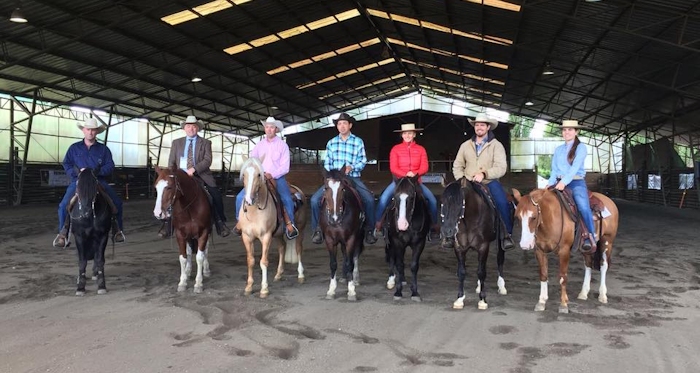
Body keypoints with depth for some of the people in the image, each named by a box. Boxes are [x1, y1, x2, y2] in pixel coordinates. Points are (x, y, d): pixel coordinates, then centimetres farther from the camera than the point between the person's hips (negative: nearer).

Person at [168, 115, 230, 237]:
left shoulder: (205, 143, 7)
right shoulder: (176, 143, 15)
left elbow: (208, 160, -6)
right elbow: (171, 162, 12)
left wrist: (194, 169, -19)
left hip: (200, 175, -2)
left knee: (216, 195, -18)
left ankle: (220, 224, -4)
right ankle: (168, 224, -4)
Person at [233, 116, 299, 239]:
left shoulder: (283, 145, 0)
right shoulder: (259, 145, 9)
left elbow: (285, 167, -7)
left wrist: (272, 175, -21)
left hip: (277, 178, -3)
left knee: (287, 199, -27)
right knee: (240, 197, -12)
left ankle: (290, 225, -9)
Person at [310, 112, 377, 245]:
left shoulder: (358, 142, 6)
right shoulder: (331, 143, 12)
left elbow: (363, 161, 2)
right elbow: (327, 163, 11)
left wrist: (352, 167, -17)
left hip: (353, 178, -2)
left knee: (369, 199, -26)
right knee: (315, 199, -19)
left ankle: (369, 231, -8)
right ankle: (317, 230, -2)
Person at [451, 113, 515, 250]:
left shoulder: (496, 145, 1)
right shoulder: (465, 145, 11)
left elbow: (501, 168, -10)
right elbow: (457, 166, 12)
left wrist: (484, 174, -23)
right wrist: (461, 180, -6)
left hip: (489, 182, -2)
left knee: (502, 203, -27)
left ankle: (507, 235, -14)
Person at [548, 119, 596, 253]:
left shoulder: (581, 148, 0)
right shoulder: (558, 149, 15)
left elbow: (575, 167, -14)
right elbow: (554, 170, 14)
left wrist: (564, 181, -27)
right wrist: (551, 183, -6)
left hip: (576, 182, -5)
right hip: (559, 183, 5)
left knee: (584, 207, -29)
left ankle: (590, 237, -25)